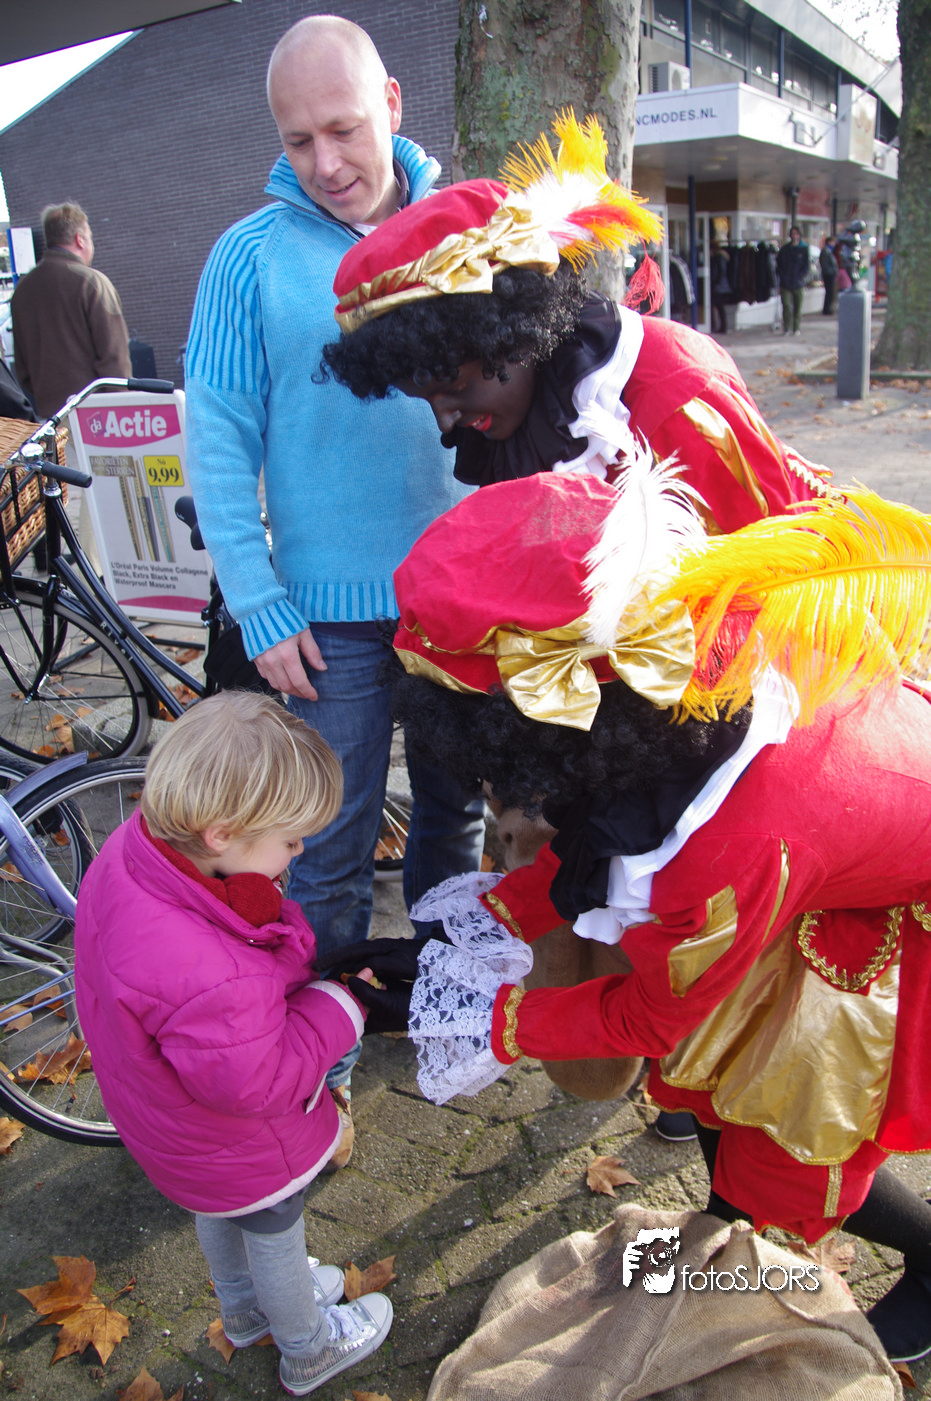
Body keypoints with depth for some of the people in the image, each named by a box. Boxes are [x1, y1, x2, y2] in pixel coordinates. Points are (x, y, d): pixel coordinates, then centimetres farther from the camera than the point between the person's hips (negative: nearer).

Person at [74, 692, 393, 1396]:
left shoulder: (131, 851, -23)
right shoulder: (210, 979, -49)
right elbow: (258, 1081, -35)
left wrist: (306, 962, -16)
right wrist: (338, 1007, -25)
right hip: (243, 1153, -7)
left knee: (221, 1211, 35)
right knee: (274, 1232, 23)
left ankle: (244, 1307, 65)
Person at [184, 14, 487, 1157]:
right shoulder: (251, 256, -3)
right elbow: (217, 442, -4)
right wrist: (260, 609, -9)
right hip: (332, 611, -2)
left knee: (457, 813, 17)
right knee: (329, 852, 4)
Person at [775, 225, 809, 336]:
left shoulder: (804, 249, 3)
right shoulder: (784, 249, 8)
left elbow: (807, 265, 2)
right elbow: (779, 264, 10)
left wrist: (801, 277, -8)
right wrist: (782, 277, -2)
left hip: (798, 284, -1)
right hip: (785, 284, 1)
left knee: (798, 307, 5)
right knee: (786, 306, -8)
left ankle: (797, 329, 13)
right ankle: (787, 329, -2)